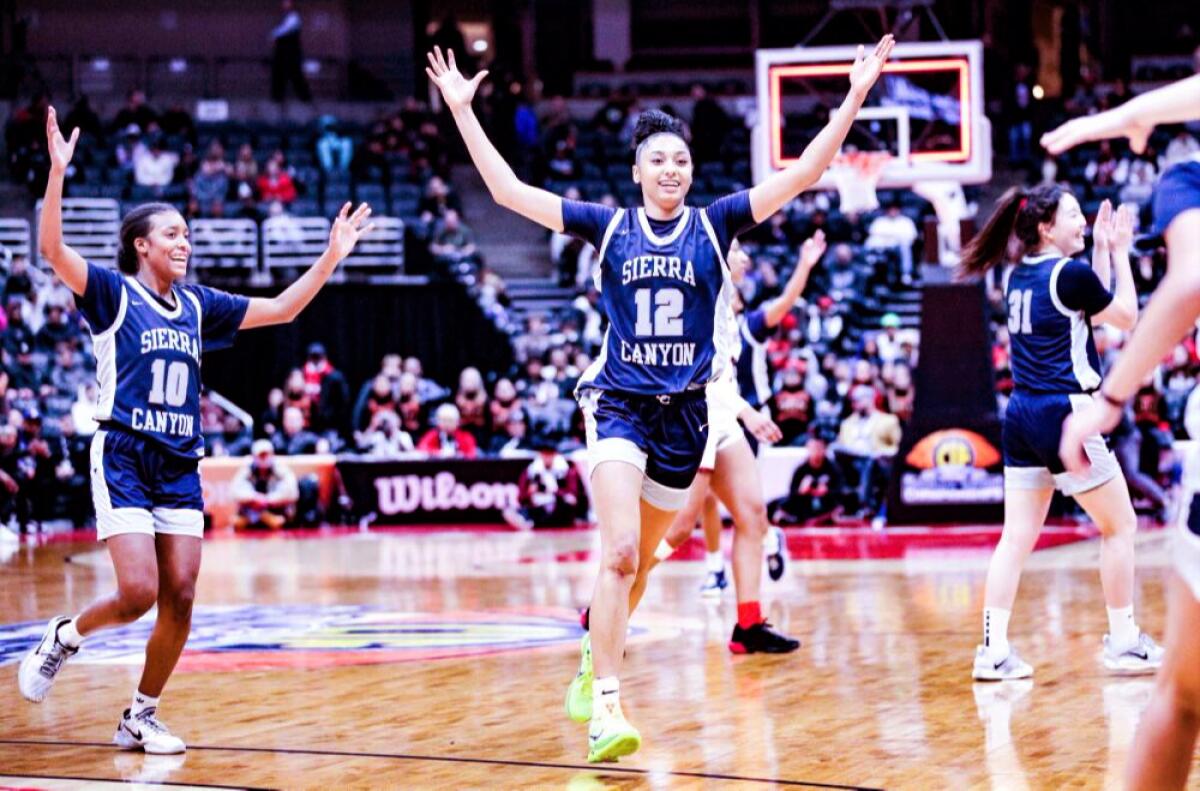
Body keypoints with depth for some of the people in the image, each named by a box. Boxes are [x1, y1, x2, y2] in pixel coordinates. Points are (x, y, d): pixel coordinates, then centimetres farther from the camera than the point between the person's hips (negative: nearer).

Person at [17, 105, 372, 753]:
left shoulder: (197, 305, 13)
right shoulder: (113, 294, -3)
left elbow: (281, 309, 19)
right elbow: (52, 249, -20)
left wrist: (331, 258, 12)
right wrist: (58, 171, -30)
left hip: (180, 467, 5)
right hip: (123, 460, -5)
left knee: (179, 600, -1)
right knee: (138, 593, -15)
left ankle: (141, 718, 13)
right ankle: (63, 637, 15)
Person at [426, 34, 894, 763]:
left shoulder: (715, 225, 1)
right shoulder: (608, 226, 1)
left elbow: (803, 175, -5)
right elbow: (510, 191, 0)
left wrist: (855, 99, -13)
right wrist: (463, 111, -3)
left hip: (685, 413, 2)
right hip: (619, 403, -2)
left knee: (638, 561, 16)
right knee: (619, 552, -20)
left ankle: (596, 660, 41)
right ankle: (606, 707, -21)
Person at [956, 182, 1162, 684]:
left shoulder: (1018, 277, 12)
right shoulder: (1071, 273, -11)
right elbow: (1126, 317, 3)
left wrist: (1102, 252, 21)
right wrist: (1119, 253, 8)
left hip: (1021, 417, 8)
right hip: (1064, 414, -7)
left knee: (1017, 536, 5)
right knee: (1119, 525, 7)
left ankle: (994, 651, -1)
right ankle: (1123, 642, 12)